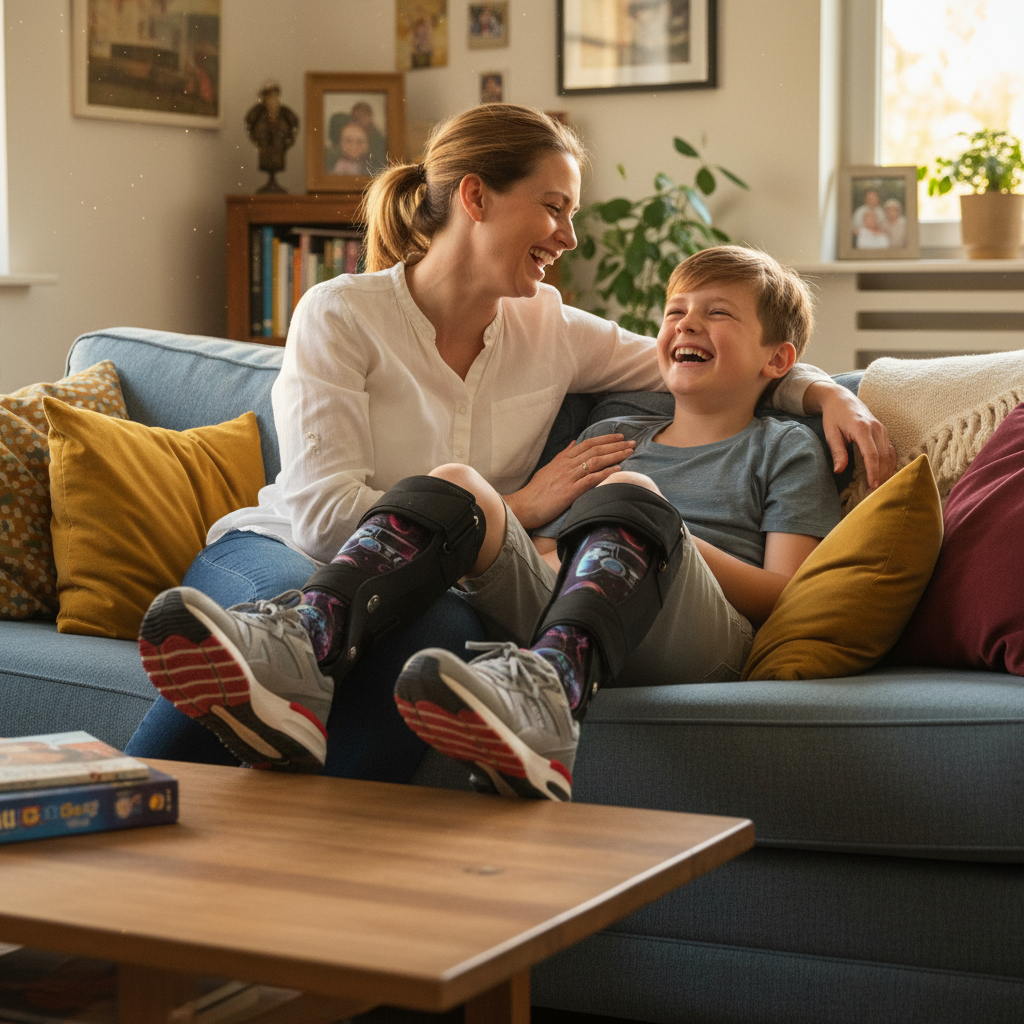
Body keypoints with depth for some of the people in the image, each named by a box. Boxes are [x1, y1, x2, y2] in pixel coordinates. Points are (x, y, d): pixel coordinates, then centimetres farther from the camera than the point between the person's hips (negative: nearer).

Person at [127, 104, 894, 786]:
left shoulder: (549, 329, 14)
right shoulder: (341, 314, -2)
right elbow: (324, 513, -14)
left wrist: (832, 393, 7)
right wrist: (518, 509, -12)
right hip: (281, 556, -2)